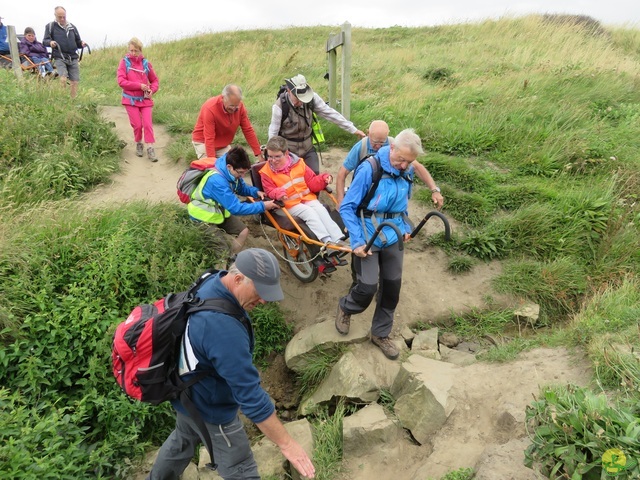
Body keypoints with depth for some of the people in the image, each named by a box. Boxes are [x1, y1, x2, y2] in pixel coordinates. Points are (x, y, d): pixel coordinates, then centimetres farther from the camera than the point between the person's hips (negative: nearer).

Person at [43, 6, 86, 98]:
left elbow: (77, 41, 23)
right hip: (60, 58, -3)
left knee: (75, 81, -1)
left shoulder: (72, 27, 18)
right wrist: (50, 42, -21)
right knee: (63, 79, -22)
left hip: (73, 58, 3)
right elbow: (45, 41, 3)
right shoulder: (50, 26, 8)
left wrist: (82, 43, -1)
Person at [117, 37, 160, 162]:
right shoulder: (124, 62, -1)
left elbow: (155, 81, 11)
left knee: (148, 124, -6)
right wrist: (139, 85, -17)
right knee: (137, 125, 0)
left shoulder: (146, 63, 4)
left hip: (145, 99, 1)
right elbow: (121, 81, -9)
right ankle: (138, 145, 23)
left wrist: (152, 90, -9)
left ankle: (150, 149, -2)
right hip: (131, 99, -1)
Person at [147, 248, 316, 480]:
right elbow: (250, 393, -37)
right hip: (209, 408, -9)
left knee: (183, 439, 34)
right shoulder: (223, 327, -41)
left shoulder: (211, 282, -12)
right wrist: (286, 443, -29)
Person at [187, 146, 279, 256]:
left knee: (243, 232, 1)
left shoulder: (231, 172, -12)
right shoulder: (217, 180, -37)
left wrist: (256, 192, -11)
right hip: (204, 217, -8)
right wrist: (262, 206, -32)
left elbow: (242, 188, 10)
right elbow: (236, 208, -36)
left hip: (219, 211, 8)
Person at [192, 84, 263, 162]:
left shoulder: (240, 106, -16)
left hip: (223, 145, 5)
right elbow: (209, 138, -30)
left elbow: (248, 130, -9)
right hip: (203, 142, -5)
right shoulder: (210, 108, -30)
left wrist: (259, 154, -11)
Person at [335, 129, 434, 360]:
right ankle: (345, 308, 28)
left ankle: (380, 334, 28)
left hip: (393, 237, 6)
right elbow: (346, 208, -15)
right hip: (368, 238, -5)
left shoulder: (407, 172, 1)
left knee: (392, 286, 8)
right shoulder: (369, 169, -18)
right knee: (368, 286, -8)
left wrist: (406, 227, 9)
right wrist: (357, 241, -19)